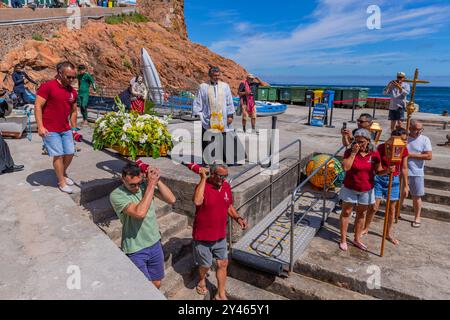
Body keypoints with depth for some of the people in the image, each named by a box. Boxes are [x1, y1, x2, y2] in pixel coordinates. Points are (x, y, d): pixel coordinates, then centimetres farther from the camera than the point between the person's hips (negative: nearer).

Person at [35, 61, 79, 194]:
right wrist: (40, 126, -17)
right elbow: (38, 106, -12)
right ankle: (61, 182, 10)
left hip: (66, 129, 6)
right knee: (58, 155, -4)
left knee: (70, 153, 9)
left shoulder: (72, 91, 8)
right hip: (50, 130, -6)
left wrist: (74, 129, 14)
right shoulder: (47, 86, -10)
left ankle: (63, 173, 34)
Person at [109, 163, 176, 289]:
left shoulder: (145, 184, -6)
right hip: (135, 250, -4)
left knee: (157, 284, 21)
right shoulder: (116, 195, -18)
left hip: (155, 243, 5)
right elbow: (140, 213, -33)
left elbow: (171, 200, -11)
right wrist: (151, 184, -28)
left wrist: (157, 180, -21)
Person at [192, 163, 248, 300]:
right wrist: (203, 178, -38)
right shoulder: (203, 186, -22)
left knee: (223, 263, 13)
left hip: (220, 235, 5)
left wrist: (238, 218, -6)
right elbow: (197, 201, -44)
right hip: (203, 236, -5)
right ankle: (201, 280, 49)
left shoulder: (226, 186, -2)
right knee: (205, 265, 14)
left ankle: (221, 295, 32)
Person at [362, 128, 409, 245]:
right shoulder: (381, 147, -13)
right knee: (374, 207, 0)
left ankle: (388, 234, 28)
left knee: (392, 208, 11)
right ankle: (365, 229, 22)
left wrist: (406, 185, 8)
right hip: (380, 178, -3)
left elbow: (404, 168, 6)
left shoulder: (404, 150, -2)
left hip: (394, 180, 3)